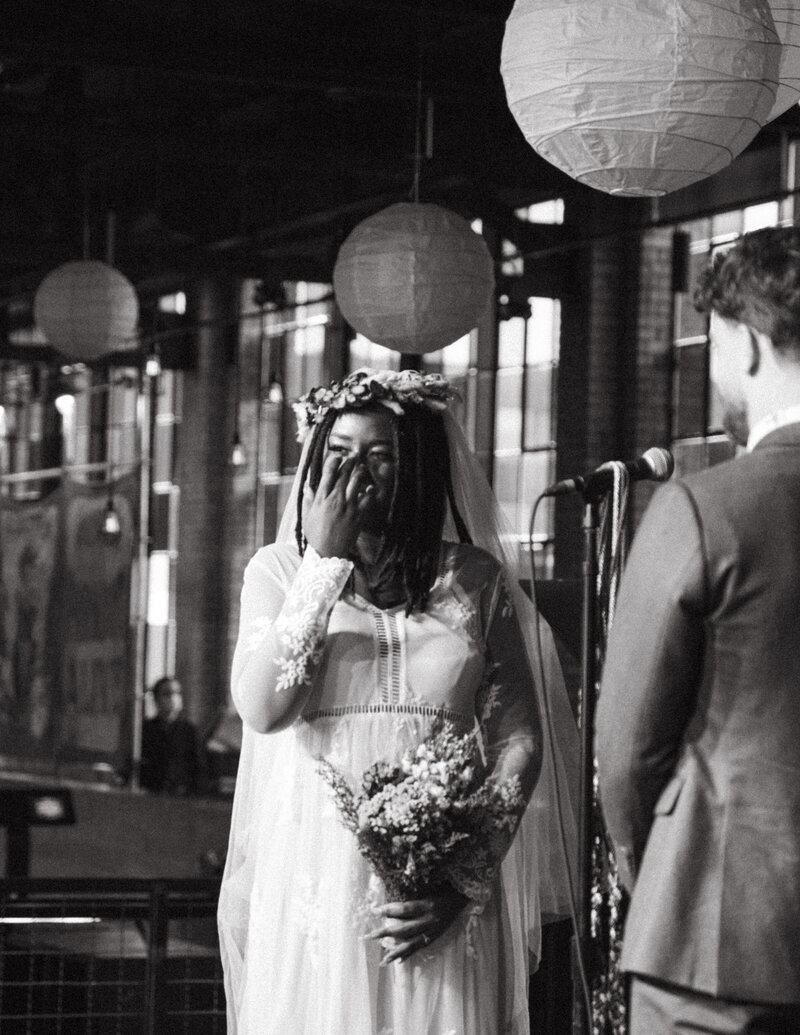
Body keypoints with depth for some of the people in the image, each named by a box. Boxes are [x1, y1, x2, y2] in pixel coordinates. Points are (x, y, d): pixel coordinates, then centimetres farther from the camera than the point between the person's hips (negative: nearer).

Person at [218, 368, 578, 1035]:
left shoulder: (474, 579, 4)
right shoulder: (278, 570, 4)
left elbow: (519, 738, 3)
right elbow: (263, 710, -12)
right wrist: (326, 558, -10)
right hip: (313, 880, 0)